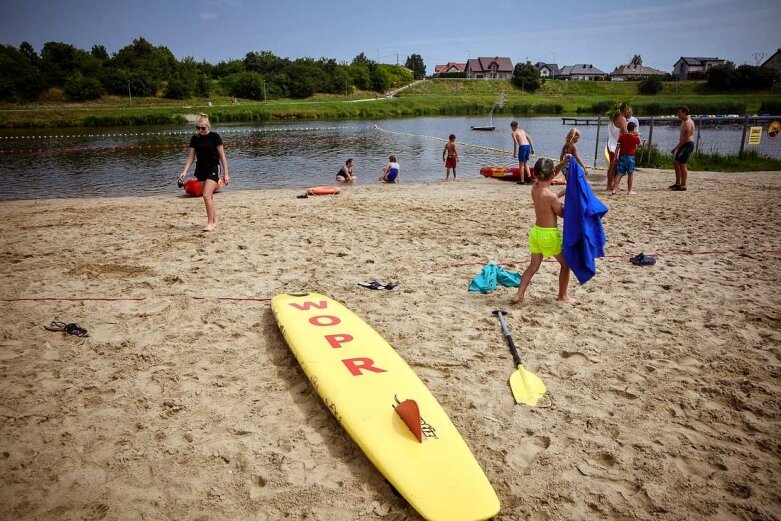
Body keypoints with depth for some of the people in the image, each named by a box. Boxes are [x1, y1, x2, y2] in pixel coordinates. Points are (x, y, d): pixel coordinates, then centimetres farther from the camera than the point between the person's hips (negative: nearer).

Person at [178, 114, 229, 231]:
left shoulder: (214, 137, -7)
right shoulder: (195, 138, 5)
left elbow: (222, 156, -5)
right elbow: (191, 157, 8)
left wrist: (225, 174, -6)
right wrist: (184, 172, -2)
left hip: (213, 170, -5)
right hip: (200, 170, 5)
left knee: (207, 195, -16)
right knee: (209, 197, 9)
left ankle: (210, 223, -9)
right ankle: (214, 221, 20)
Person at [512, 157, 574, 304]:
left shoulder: (534, 187, -1)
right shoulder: (551, 196, -22)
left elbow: (548, 176, 18)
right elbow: (562, 214, -8)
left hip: (536, 231, 7)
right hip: (550, 234, -7)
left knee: (534, 265, 14)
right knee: (565, 264, 13)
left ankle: (519, 294, 7)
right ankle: (562, 296, 21)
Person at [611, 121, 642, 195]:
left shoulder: (622, 136, 4)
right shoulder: (635, 138, -1)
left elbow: (617, 147, 0)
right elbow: (639, 144, 18)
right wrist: (638, 136, 28)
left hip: (621, 156, 3)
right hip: (630, 157, -3)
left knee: (619, 174, 1)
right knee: (630, 174, 8)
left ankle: (614, 190, -8)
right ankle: (629, 190, 12)